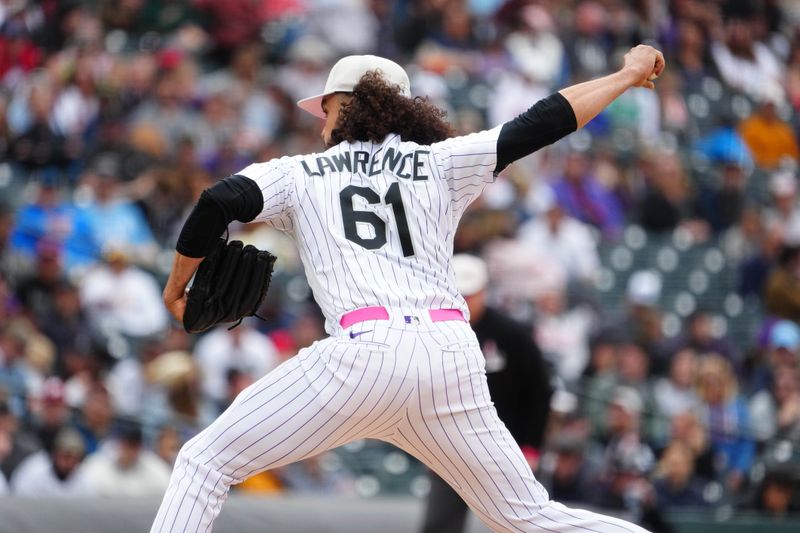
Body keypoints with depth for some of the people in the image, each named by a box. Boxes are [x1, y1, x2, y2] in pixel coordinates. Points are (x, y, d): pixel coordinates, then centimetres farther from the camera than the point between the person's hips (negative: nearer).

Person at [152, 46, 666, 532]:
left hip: (364, 352, -4)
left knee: (205, 462, 6)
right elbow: (543, 123, 18)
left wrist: (177, 286, 15)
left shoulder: (297, 174, 17)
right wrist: (628, 74, 30)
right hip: (454, 360, 4)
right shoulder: (440, 163, 21)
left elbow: (219, 203, 1)